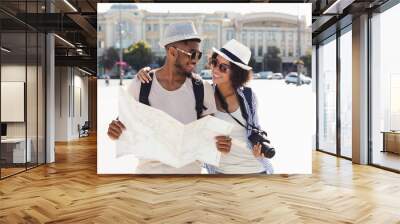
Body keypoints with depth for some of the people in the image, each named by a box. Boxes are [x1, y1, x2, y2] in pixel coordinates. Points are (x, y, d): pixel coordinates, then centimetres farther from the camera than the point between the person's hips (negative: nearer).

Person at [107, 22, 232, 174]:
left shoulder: (202, 89, -7)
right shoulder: (140, 86, -8)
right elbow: (125, 125, 2)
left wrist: (220, 143, -21)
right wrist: (114, 131, -20)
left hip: (189, 169, 1)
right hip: (149, 168, 0)